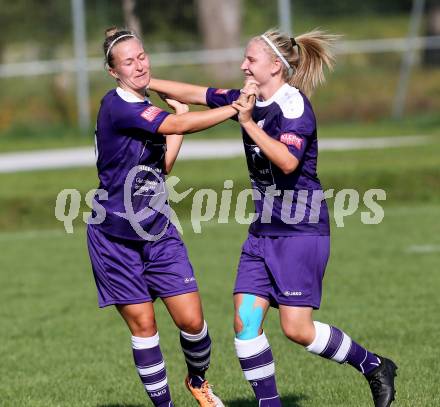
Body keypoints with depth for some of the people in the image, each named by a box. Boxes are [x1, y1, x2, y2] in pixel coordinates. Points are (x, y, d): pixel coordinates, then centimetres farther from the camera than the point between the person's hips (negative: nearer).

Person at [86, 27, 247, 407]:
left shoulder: (149, 108, 10)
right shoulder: (116, 107, -18)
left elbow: (163, 166, 9)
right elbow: (178, 125, -28)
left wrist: (180, 115, 9)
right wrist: (235, 108, -24)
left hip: (159, 233, 6)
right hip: (116, 238, -6)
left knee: (192, 320, -1)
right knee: (143, 325, -1)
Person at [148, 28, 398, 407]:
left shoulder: (293, 104, -14)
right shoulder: (251, 99, 9)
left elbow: (288, 162, -29)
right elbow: (196, 94, 18)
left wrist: (248, 122, -29)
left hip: (302, 230, -8)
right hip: (264, 231, 8)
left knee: (297, 328, -10)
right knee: (245, 319, -3)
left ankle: (374, 367, 10)